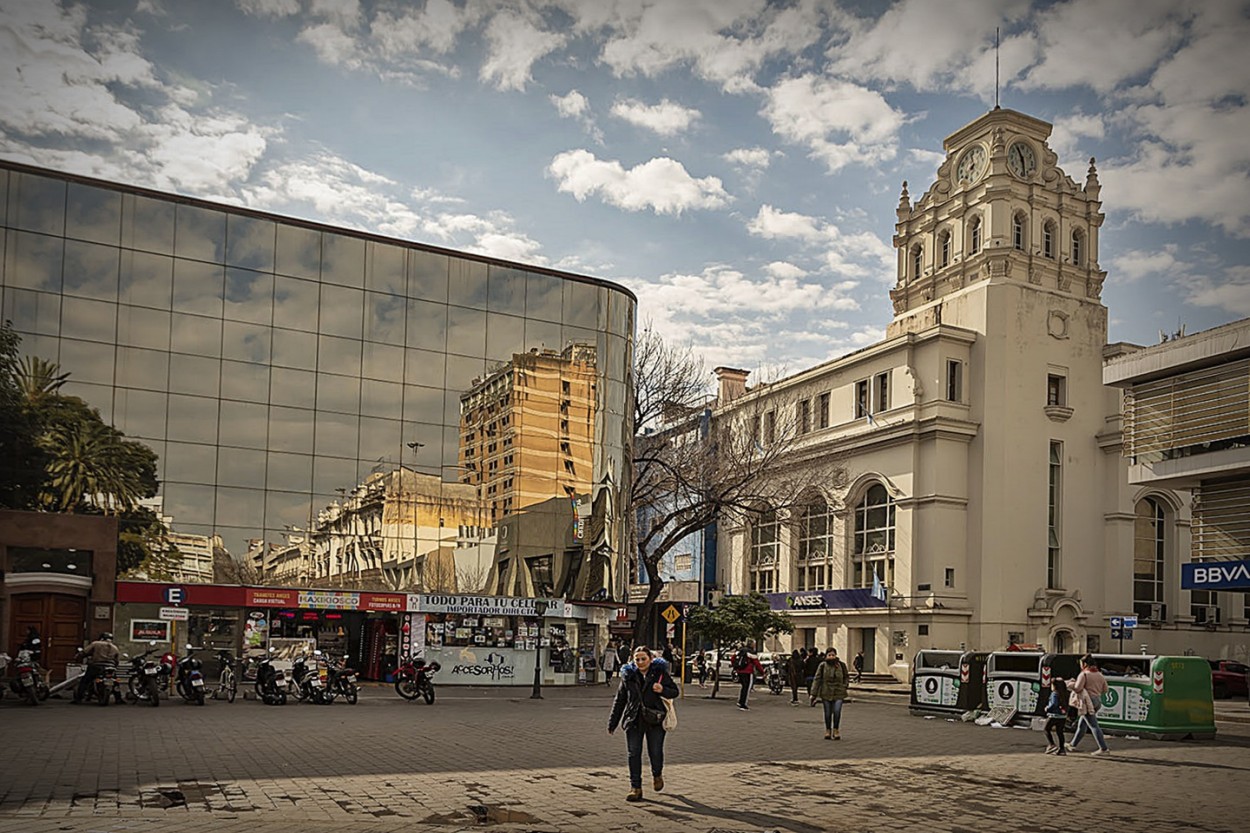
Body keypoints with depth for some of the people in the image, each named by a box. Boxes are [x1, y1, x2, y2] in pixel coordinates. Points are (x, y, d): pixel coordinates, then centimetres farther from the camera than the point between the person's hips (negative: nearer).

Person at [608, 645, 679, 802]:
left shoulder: (660, 673, -1)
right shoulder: (628, 675, 6)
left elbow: (675, 691, 4)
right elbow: (619, 700, 12)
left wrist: (662, 690, -19)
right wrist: (612, 723, 11)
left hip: (655, 719, -2)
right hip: (634, 719, 2)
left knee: (655, 752, 1)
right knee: (634, 754, -1)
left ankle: (657, 775, 33)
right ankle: (635, 787, 7)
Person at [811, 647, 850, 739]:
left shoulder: (841, 665, 1)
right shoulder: (823, 666, -3)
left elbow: (846, 677, 16)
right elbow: (817, 679, -3)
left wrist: (844, 686, 0)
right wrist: (813, 694, -7)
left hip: (838, 693, 0)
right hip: (826, 693, 0)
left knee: (837, 711, -9)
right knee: (828, 713, 6)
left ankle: (836, 730, 8)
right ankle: (828, 730, 22)